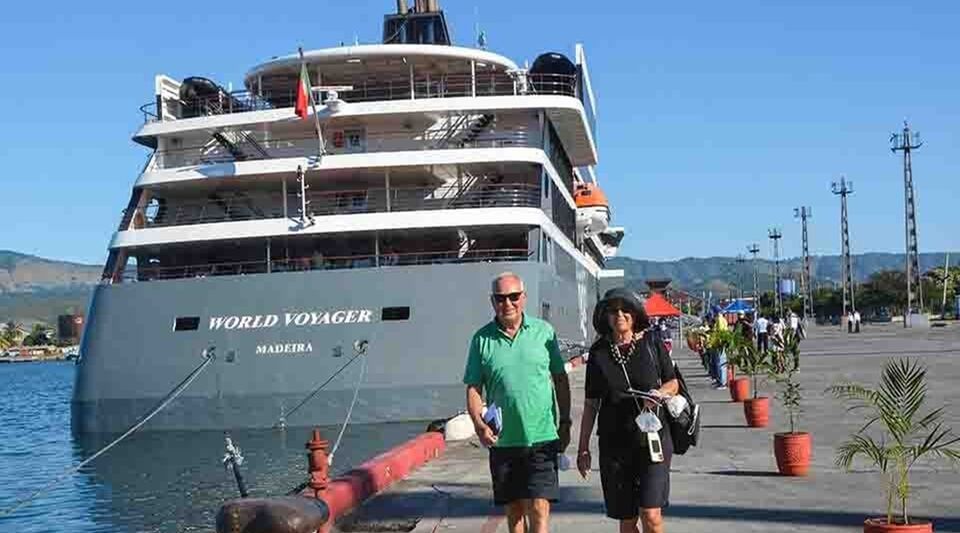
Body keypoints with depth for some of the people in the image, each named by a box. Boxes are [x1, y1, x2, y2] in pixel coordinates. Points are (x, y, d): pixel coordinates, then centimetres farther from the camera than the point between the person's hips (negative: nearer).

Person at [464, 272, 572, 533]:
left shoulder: (543, 331, 2)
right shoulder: (482, 339, 2)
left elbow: (560, 379, 8)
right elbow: (473, 389, 3)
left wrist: (565, 423, 6)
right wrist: (479, 425, -12)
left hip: (542, 437, -1)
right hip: (503, 441, 1)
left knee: (539, 510, -7)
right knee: (514, 511, 11)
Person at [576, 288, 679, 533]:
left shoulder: (651, 343, 0)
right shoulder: (599, 352, 3)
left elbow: (673, 383, 12)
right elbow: (591, 404, 8)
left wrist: (660, 393, -12)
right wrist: (583, 447, 7)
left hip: (652, 438, -2)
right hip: (614, 444, 2)